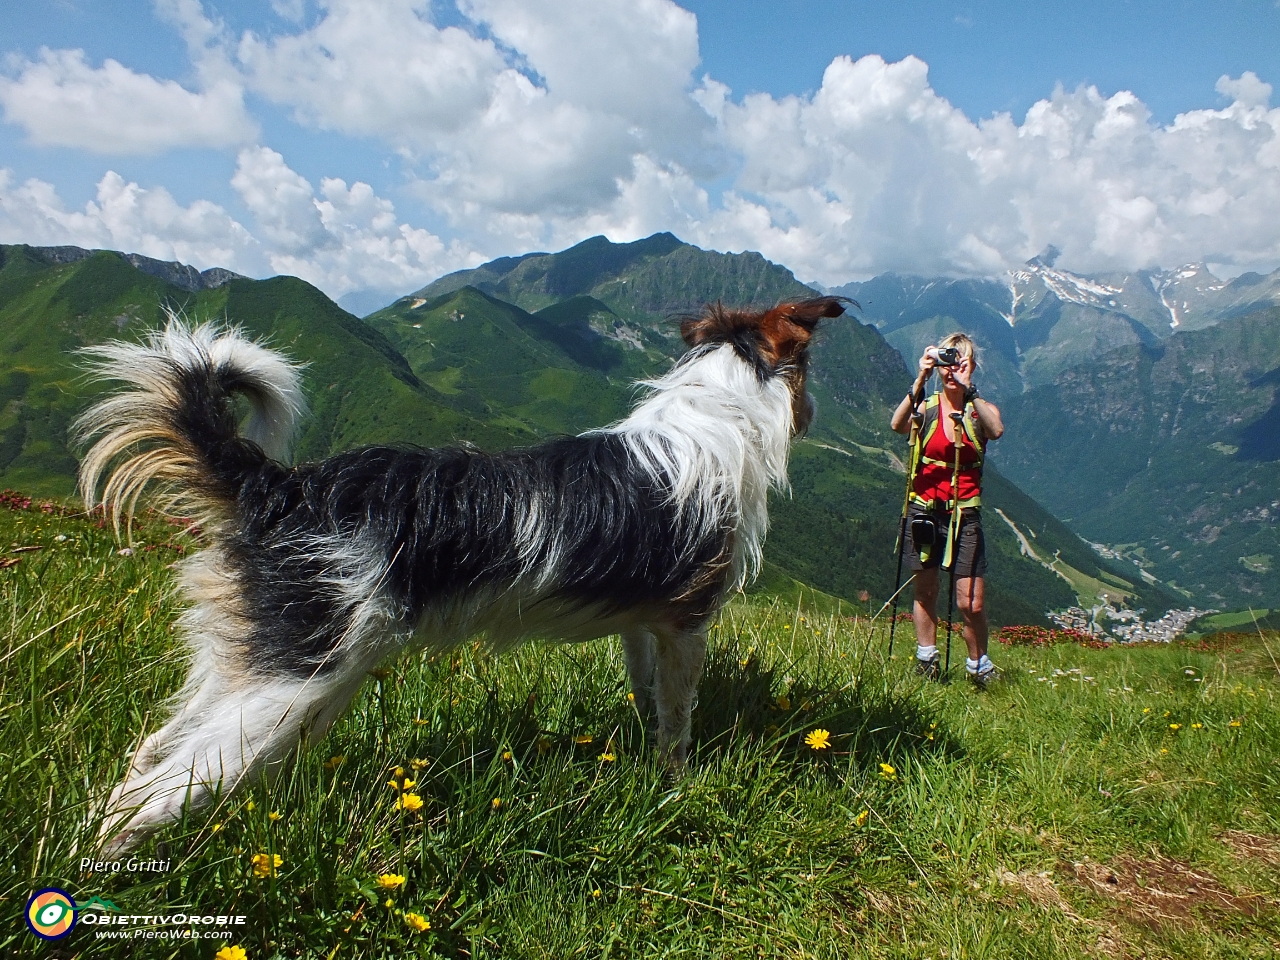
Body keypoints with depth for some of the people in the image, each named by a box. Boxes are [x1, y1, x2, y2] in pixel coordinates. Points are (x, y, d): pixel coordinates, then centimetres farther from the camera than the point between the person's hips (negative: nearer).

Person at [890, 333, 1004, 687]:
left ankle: (979, 667, 17)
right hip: (925, 510, 1)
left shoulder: (980, 409, 2)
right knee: (925, 591, 11)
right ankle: (927, 662, 28)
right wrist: (920, 381, -27)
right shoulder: (925, 408, 2)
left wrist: (968, 387, -26)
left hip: (964, 513, -1)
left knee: (972, 604, -4)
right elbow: (898, 425, -21)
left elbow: (997, 430, -22)